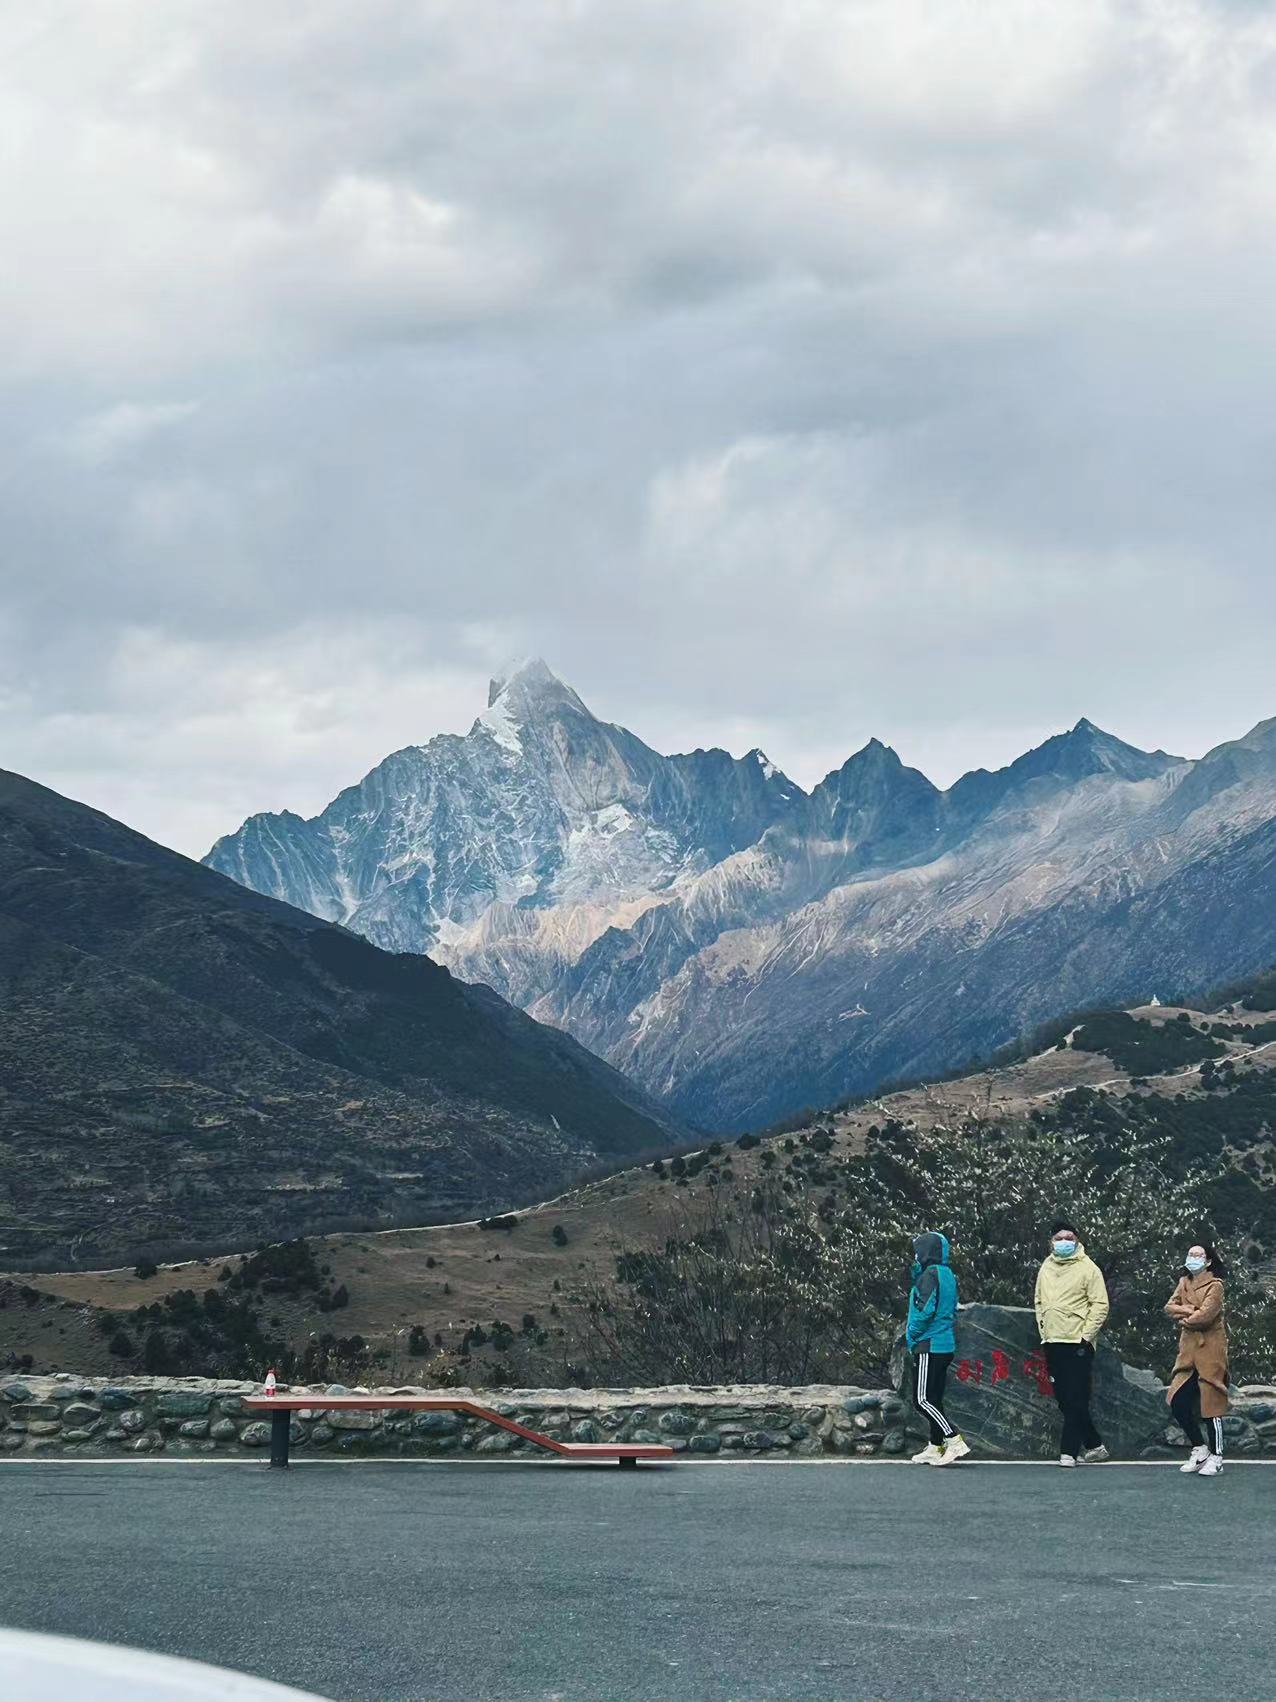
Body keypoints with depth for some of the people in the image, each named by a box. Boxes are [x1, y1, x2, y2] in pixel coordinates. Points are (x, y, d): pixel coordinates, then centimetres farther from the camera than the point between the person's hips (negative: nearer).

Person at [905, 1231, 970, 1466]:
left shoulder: (930, 1275, -14)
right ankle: (935, 1447, 16)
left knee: (923, 1399, -9)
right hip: (945, 1345, 9)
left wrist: (912, 1334, -7)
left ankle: (955, 1441, -16)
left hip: (929, 1346, -9)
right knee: (934, 1398, 14)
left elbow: (926, 1310, -22)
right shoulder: (948, 1275, 14)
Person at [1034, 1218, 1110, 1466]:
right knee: (1064, 1399, 8)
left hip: (1078, 1344, -7)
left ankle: (1069, 1451, -7)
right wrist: (1043, 1330, 13)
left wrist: (1086, 1336, -12)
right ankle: (1094, 1445, 19)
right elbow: (1039, 1301, 22)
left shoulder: (1087, 1268, -6)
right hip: (1052, 1343, 7)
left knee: (1076, 1400, -8)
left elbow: (1100, 1305, -8)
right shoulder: (1046, 1268, 13)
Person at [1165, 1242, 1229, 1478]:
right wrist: (1191, 1310, -11)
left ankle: (1215, 1458, 4)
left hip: (1210, 1350, -7)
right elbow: (1170, 1307, 4)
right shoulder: (1184, 1282, 15)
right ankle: (1200, 1449, 17)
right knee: (1178, 1403, 1)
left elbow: (1205, 1316, -18)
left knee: (1211, 1404, -5)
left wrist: (1184, 1318, -2)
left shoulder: (1214, 1285, -8)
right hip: (1188, 1350, 7)